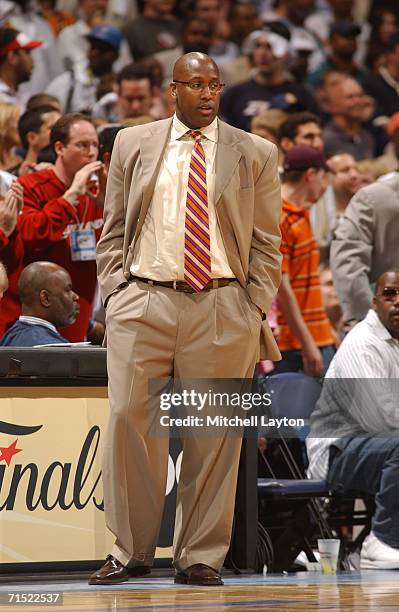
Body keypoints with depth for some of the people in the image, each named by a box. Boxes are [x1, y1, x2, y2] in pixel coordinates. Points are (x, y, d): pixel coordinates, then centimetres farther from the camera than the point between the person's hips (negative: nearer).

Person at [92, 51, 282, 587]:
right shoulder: (133, 145, 11)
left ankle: (201, 557, 7)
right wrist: (117, 293, 3)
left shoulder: (255, 154, 8)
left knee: (213, 434, 0)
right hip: (143, 302, 1)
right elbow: (112, 231, 14)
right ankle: (130, 552, 5)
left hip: (223, 307, -1)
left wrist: (255, 311, -1)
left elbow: (266, 243, 8)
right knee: (129, 421, -4)